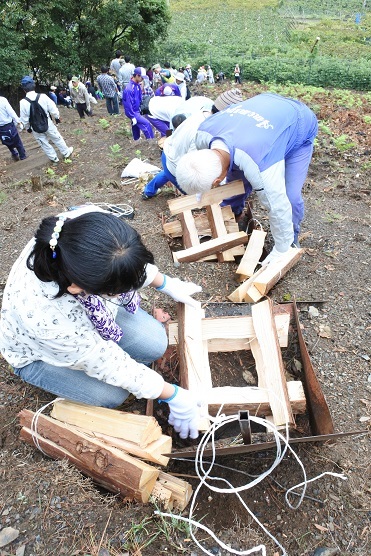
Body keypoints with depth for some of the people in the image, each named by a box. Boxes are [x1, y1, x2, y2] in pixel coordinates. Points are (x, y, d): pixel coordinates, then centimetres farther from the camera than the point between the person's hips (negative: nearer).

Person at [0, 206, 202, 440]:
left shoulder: (88, 223, -35)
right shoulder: (45, 316, -45)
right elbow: (109, 365, -29)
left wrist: (166, 283, -1)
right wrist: (174, 396, -19)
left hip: (87, 310, 4)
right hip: (40, 353, -3)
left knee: (155, 344, -10)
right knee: (112, 394, -15)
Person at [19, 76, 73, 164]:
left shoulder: (23, 102, -16)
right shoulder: (43, 96, -17)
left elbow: (24, 118, -7)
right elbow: (53, 109, -8)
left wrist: (28, 127, 11)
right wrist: (57, 117, 11)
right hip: (48, 123, 0)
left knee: (44, 143, 19)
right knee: (57, 138, 20)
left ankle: (54, 158, 32)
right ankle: (66, 152, 36)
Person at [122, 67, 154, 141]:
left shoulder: (137, 85, -1)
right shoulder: (129, 88, -28)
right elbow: (128, 104, -26)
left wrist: (140, 108, 18)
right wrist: (133, 117, -24)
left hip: (136, 110, 9)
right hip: (132, 112, -9)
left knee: (136, 124, 24)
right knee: (146, 124, -13)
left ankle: (136, 138, 42)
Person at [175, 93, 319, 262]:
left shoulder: (257, 164, -47)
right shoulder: (202, 134, -26)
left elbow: (278, 207, -35)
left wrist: (281, 251, -22)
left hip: (301, 124, -5)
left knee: (290, 196, -16)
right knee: (235, 179, 3)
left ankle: (290, 242, 12)